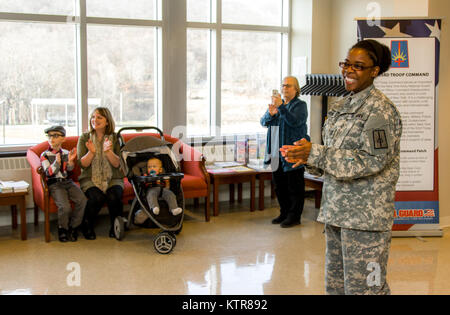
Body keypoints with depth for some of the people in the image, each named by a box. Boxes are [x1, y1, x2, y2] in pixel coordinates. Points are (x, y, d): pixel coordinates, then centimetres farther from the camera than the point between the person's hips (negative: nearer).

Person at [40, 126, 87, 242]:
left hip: (68, 182, 4)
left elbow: (69, 169, -1)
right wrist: (56, 162, -23)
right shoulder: (45, 155, 2)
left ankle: (73, 227, -2)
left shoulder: (66, 153, 11)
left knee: (83, 200, -19)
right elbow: (49, 173, -8)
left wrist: (70, 161, -22)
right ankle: (63, 228, 1)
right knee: (65, 206, -27)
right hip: (54, 184, -4)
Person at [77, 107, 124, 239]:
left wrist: (108, 151, -22)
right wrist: (91, 152, -22)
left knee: (113, 196, -30)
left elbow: (117, 164, -5)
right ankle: (87, 226, -4)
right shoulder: (84, 138, 4)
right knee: (97, 197, -30)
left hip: (112, 179, 0)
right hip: (90, 179, 0)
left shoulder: (115, 138, 3)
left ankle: (116, 227, -5)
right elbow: (82, 164, -3)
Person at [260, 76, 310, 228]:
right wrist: (270, 114, -14)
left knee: (294, 186, 0)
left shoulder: (300, 105, -3)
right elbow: (263, 122, 7)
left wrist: (281, 107, -26)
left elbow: (295, 121, -21)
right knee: (279, 185, 13)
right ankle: (284, 213, 26)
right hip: (277, 153, 6)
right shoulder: (276, 102, 15)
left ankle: (294, 216, 8)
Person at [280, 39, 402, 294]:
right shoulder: (343, 106, 15)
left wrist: (315, 153, -22)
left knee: (362, 287, -2)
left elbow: (373, 160, -21)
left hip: (366, 214, -9)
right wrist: (306, 157, -2)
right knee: (335, 284, 17)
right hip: (338, 210, 9)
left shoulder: (380, 108, -12)